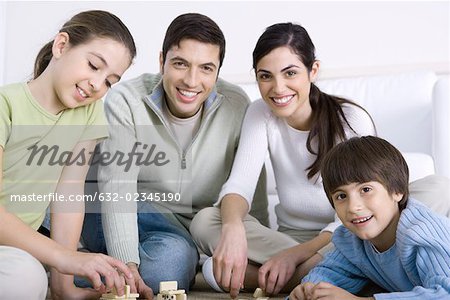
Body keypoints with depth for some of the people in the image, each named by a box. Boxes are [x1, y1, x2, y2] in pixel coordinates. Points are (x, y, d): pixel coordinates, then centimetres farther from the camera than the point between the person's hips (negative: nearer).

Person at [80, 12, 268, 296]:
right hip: (142, 219, -4)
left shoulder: (236, 105, -9)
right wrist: (126, 263, -36)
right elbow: (117, 188, -23)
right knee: (173, 256, -35)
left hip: (205, 229, 5)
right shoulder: (125, 101, -15)